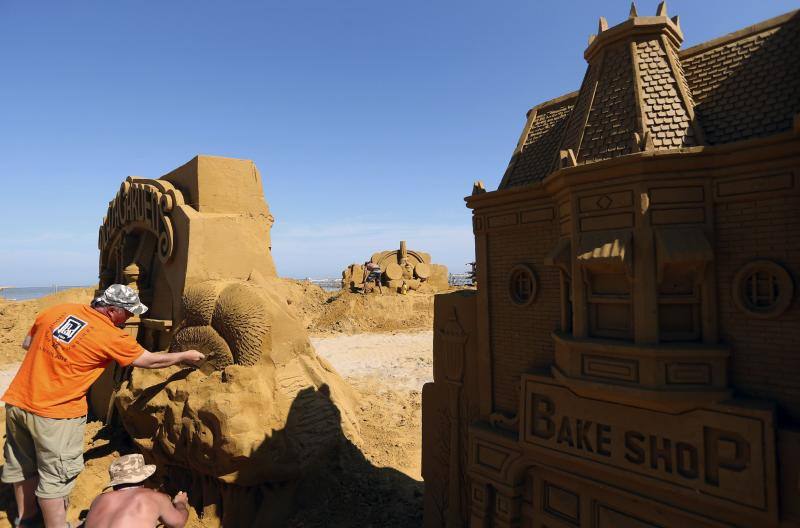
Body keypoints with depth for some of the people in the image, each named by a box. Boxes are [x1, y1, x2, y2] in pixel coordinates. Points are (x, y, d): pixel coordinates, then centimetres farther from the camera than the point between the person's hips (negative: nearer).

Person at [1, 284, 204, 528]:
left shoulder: (57, 310, 1)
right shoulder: (112, 336, -13)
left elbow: (27, 344, 16)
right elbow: (151, 361, -1)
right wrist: (185, 356, 12)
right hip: (55, 412, -7)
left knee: (23, 466, 24)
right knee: (56, 477, 7)